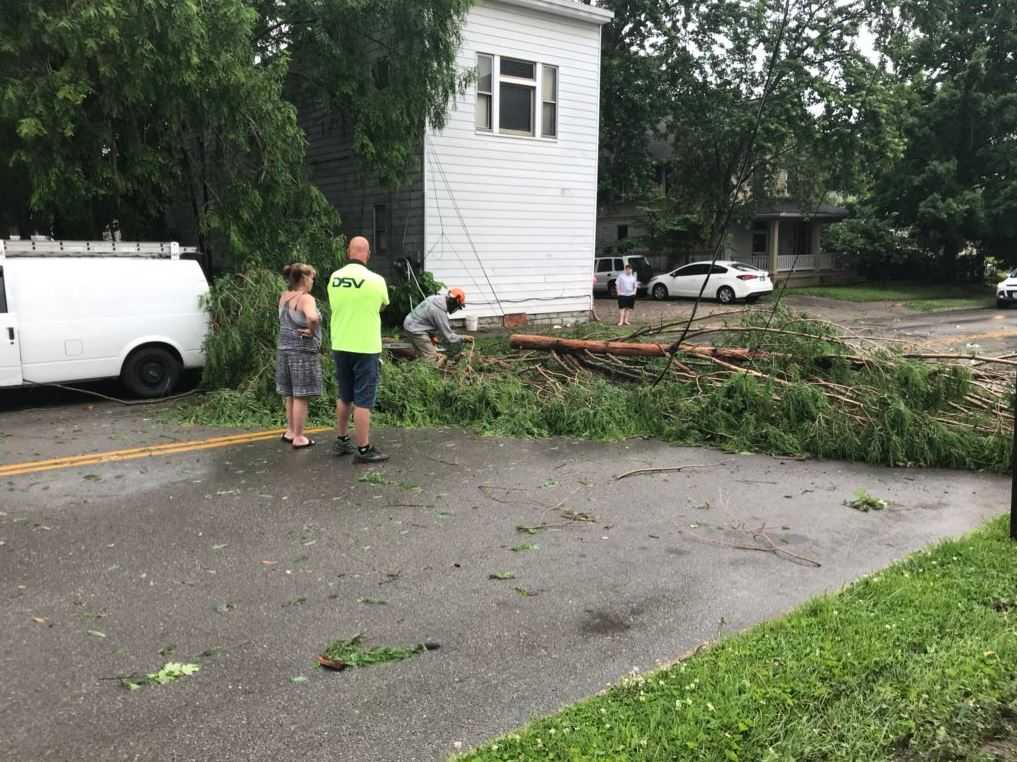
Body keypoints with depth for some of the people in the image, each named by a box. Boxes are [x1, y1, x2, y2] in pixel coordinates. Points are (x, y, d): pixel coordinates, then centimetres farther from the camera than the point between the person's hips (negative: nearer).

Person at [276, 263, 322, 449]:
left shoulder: (284, 297, 9)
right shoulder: (306, 299, -15)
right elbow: (313, 318, -35)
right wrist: (311, 331, -18)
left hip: (285, 350, 8)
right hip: (303, 352, -8)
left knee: (291, 395, 19)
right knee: (301, 396, -1)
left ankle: (290, 431, 29)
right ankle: (298, 438, 5)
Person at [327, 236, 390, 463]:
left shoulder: (334, 278, 0)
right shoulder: (375, 280, -13)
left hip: (340, 346, 5)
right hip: (365, 348, -5)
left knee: (344, 397, 19)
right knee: (364, 400, 0)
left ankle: (342, 440, 29)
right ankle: (364, 449, 4)